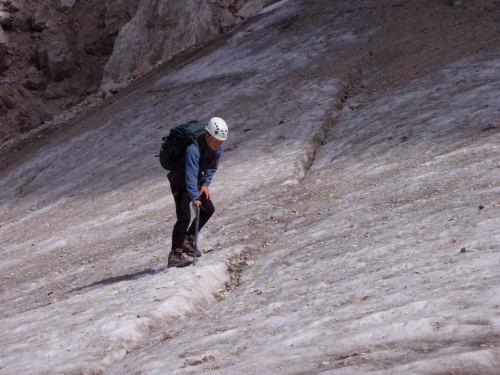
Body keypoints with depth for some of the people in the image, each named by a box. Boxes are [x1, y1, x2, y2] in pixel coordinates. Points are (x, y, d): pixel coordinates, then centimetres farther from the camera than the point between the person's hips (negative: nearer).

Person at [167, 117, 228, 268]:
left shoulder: (217, 148, -11)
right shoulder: (194, 148, -36)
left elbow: (212, 167, 5)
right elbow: (190, 174, -41)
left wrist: (205, 184, -8)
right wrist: (195, 197, -47)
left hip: (195, 182, 8)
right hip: (180, 182, -8)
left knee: (209, 209, 5)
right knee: (184, 217, -16)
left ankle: (188, 239, 18)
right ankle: (174, 255, -12)